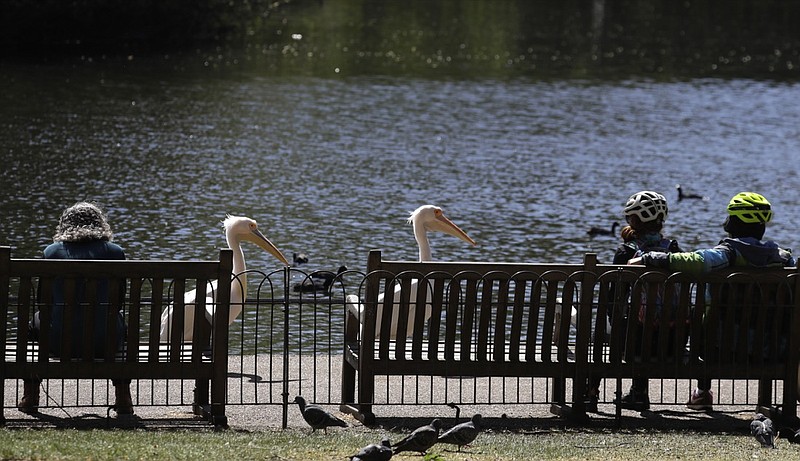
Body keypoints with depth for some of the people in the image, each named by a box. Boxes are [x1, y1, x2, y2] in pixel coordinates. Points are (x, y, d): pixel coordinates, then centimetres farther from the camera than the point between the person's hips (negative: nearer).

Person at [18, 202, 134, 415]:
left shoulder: (52, 251, 2)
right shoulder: (114, 252, 1)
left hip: (61, 342, 0)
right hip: (104, 343, 0)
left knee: (34, 321, 34)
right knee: (121, 321, 37)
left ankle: (30, 397, 36)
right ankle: (123, 400, 35)